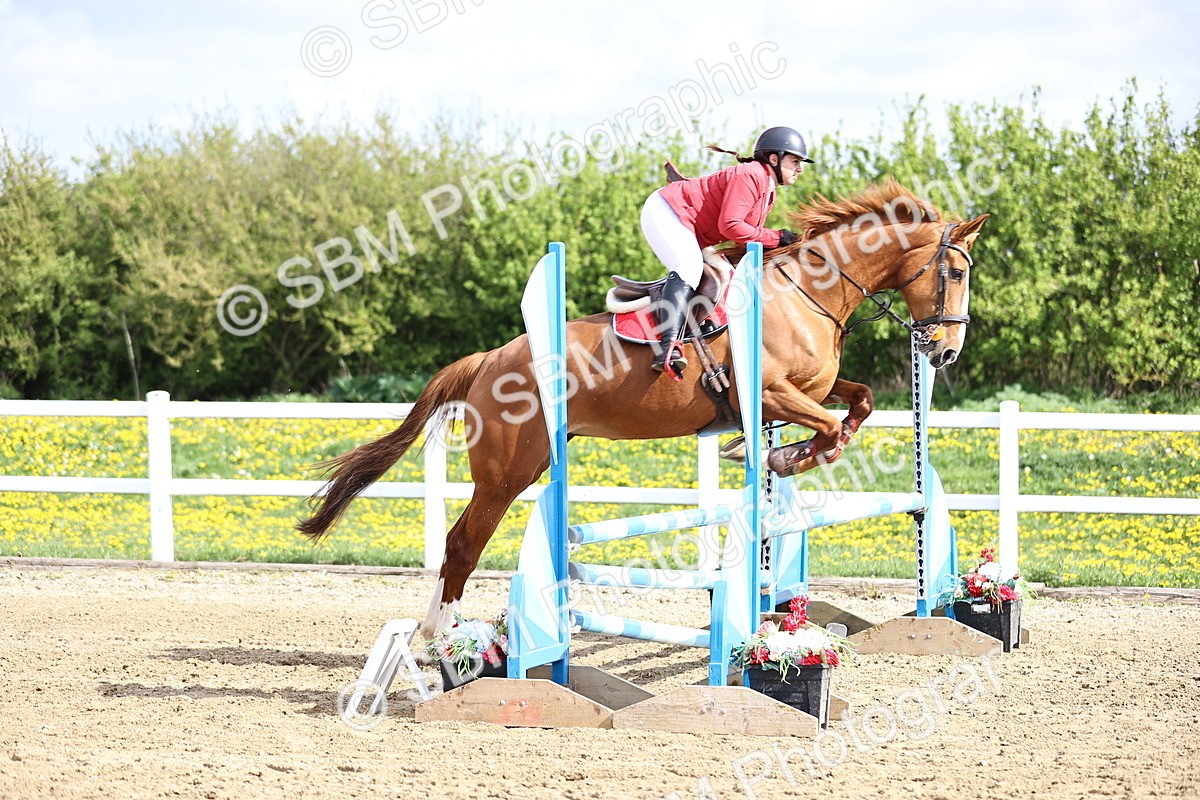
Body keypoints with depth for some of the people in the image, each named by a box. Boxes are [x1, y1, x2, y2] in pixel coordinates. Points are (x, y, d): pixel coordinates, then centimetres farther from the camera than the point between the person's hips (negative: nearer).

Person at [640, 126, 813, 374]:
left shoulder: (769, 193, 14)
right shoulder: (750, 176, -20)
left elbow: (749, 233, 10)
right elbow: (729, 226, -27)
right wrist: (774, 238, -20)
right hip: (665, 212, -12)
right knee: (688, 268, -31)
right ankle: (668, 346, -47)